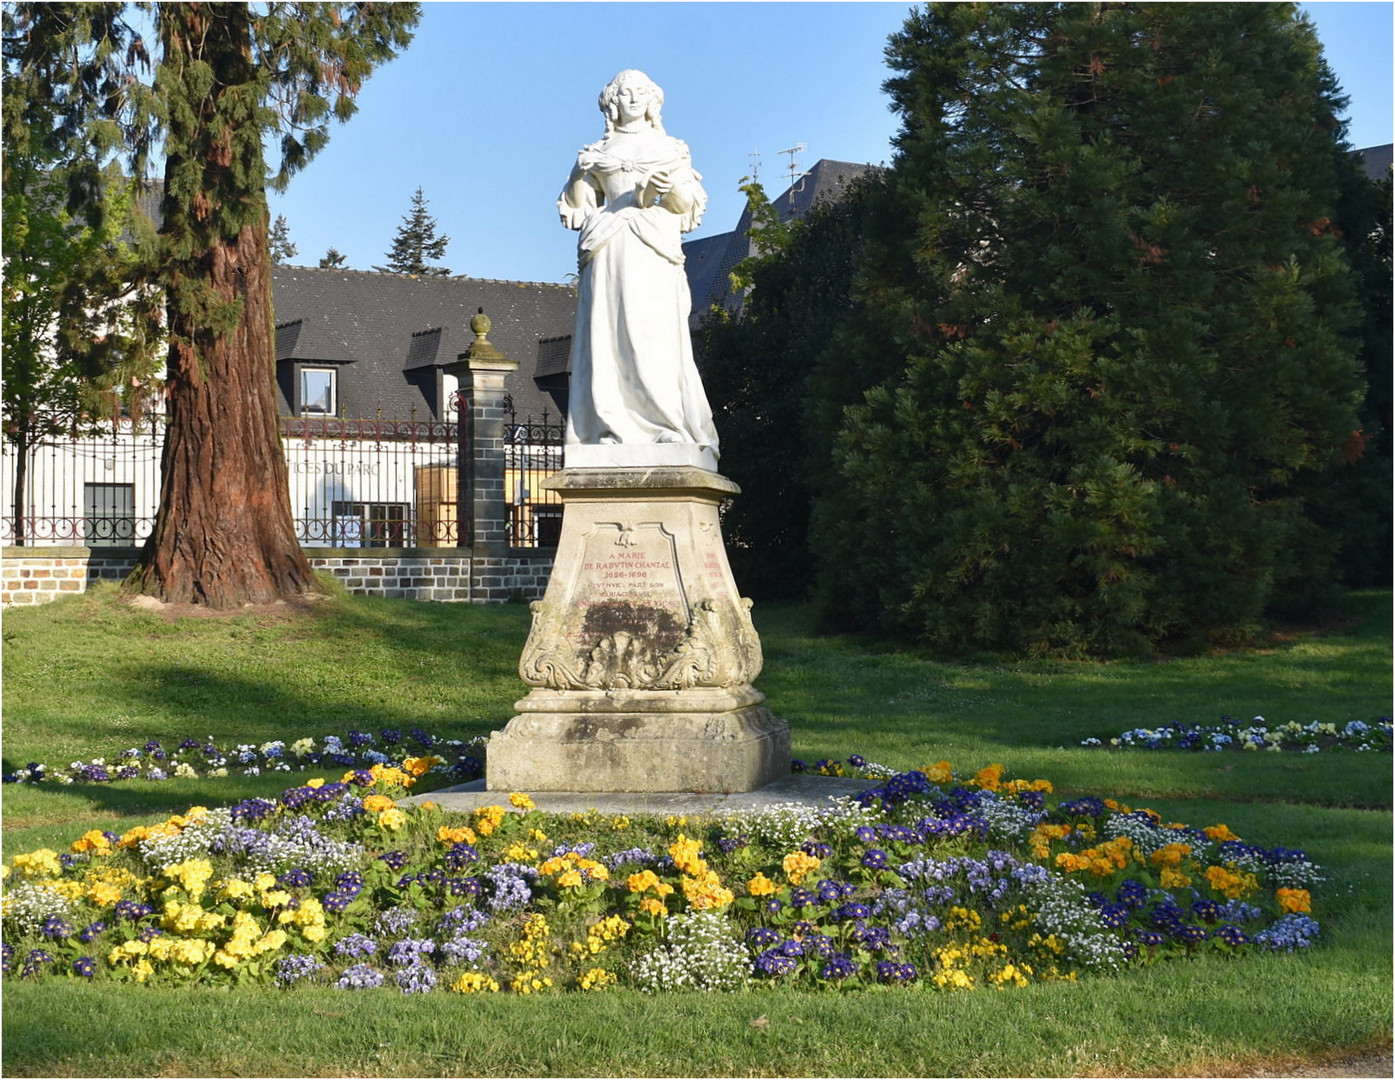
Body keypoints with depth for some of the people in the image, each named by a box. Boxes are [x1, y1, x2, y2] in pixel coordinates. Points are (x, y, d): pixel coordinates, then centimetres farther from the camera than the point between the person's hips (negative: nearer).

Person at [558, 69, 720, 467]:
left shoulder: (669, 149, 15)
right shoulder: (597, 153, 18)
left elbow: (689, 205, 9)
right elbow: (576, 207, 14)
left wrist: (673, 187, -12)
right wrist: (579, 175, -4)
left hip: (653, 252, -1)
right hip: (608, 253, 2)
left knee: (655, 337, -12)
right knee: (608, 337, -9)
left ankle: (670, 428, -14)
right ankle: (615, 430, -11)